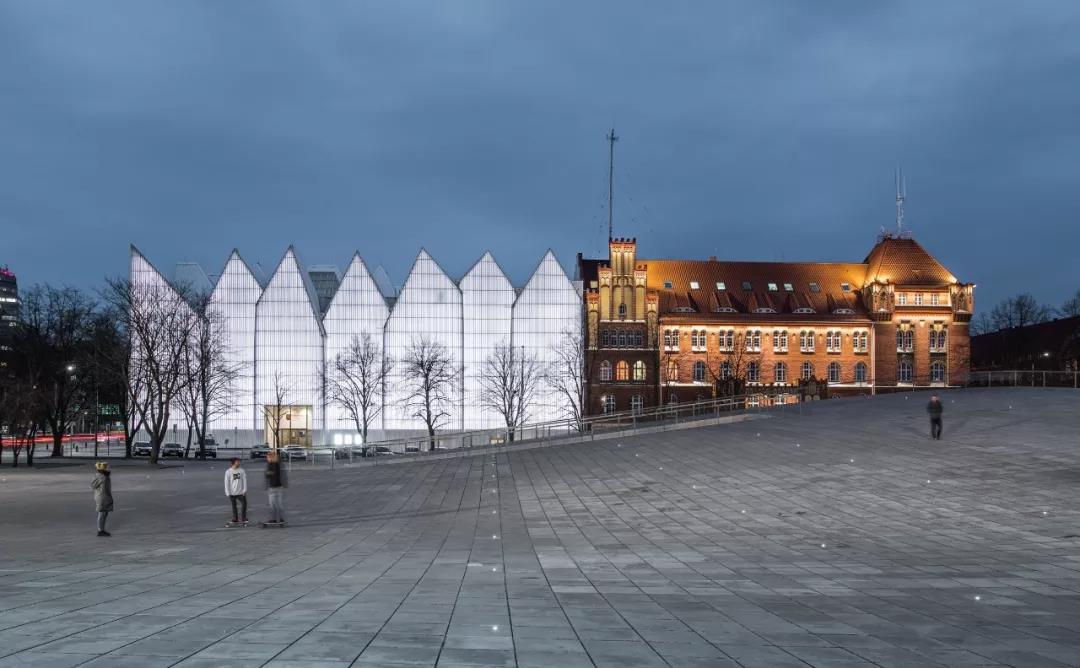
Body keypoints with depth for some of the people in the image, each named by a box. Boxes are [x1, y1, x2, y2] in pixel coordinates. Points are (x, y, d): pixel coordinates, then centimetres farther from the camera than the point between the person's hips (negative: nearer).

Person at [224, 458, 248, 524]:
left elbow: (244, 481, 2)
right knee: (234, 506, 6)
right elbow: (227, 483, -3)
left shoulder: (242, 471, 0)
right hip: (232, 493, -1)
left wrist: (244, 490, -5)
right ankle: (235, 519, 14)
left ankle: (243, 518, 11)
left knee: (244, 504, -3)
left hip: (241, 492, 1)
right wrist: (228, 493, -6)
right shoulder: (228, 472, -5)